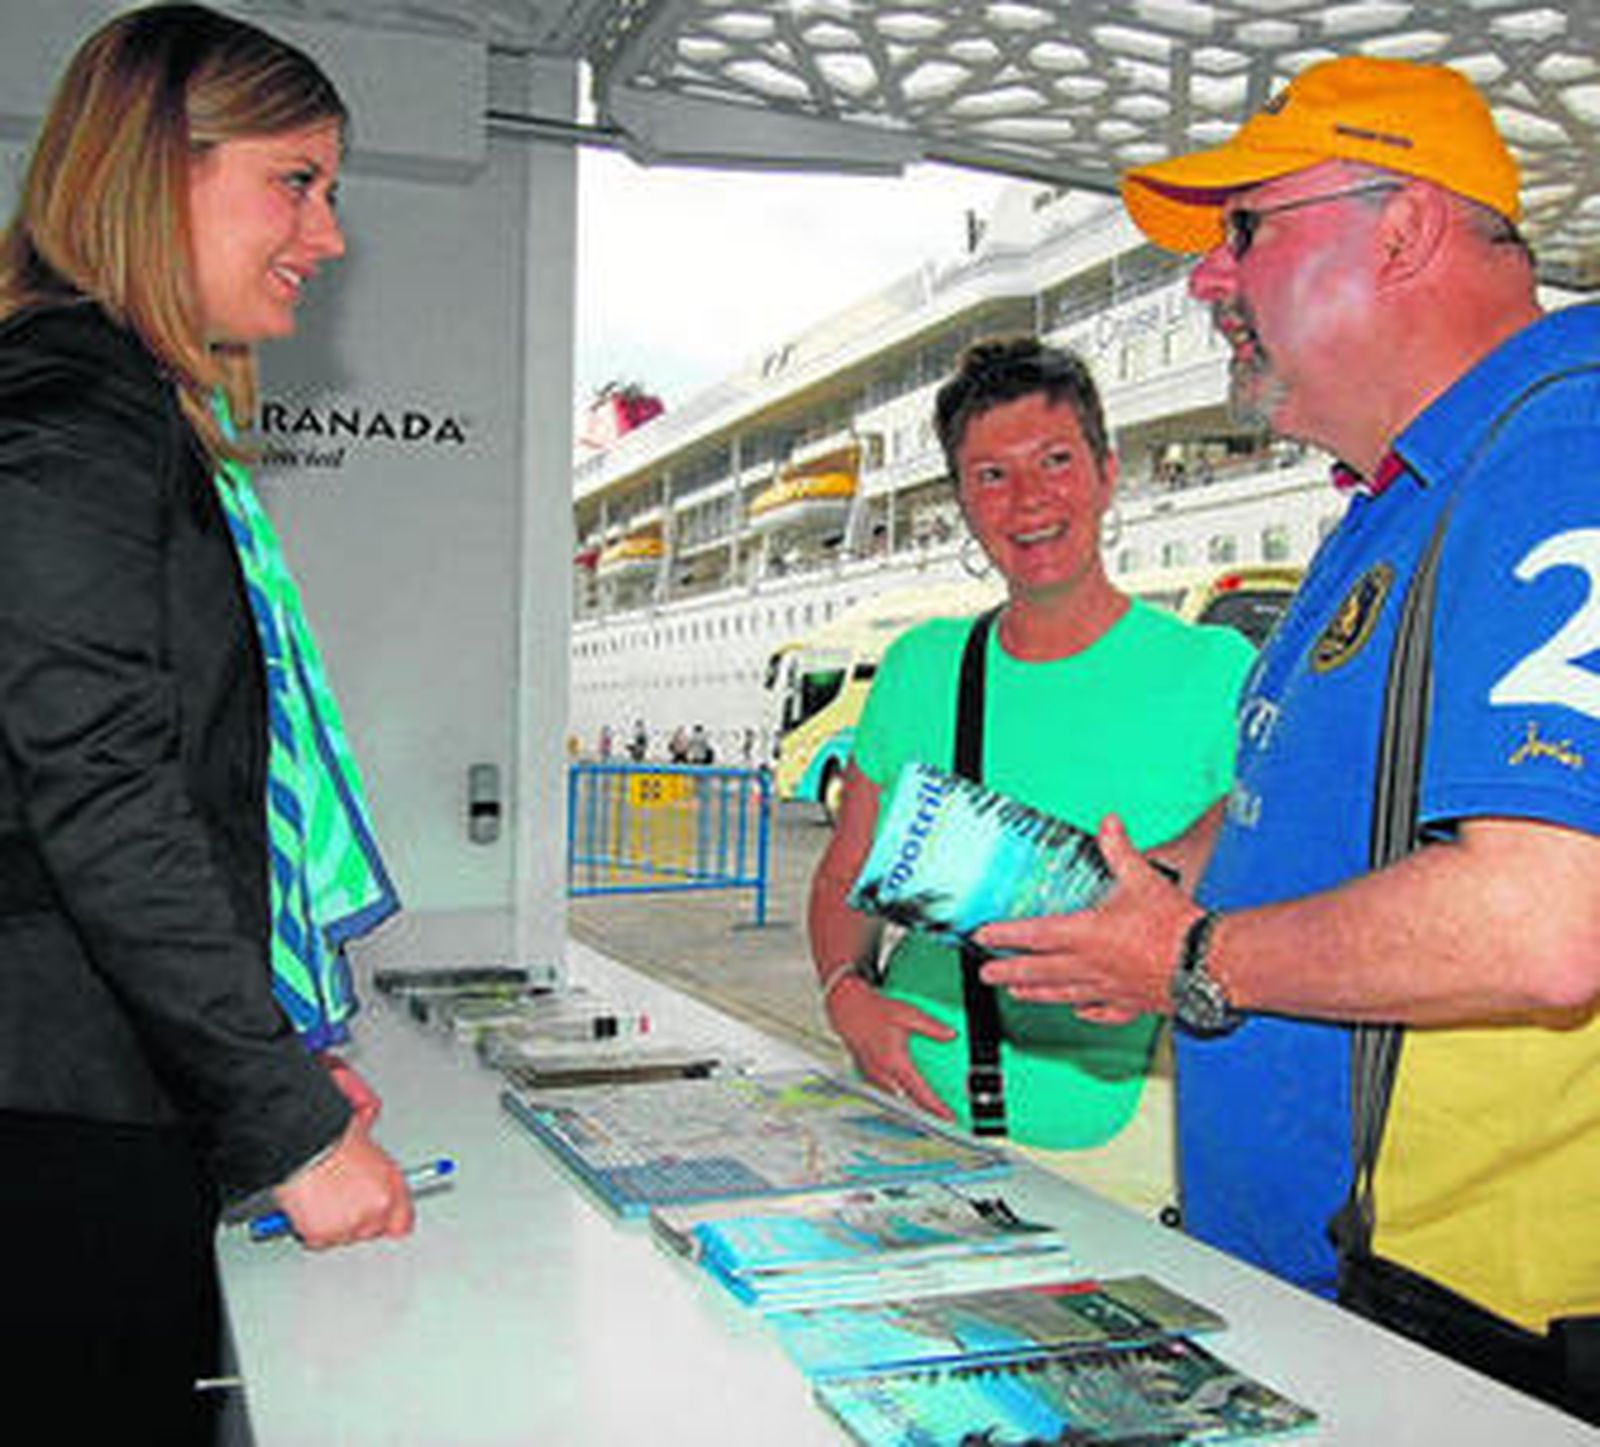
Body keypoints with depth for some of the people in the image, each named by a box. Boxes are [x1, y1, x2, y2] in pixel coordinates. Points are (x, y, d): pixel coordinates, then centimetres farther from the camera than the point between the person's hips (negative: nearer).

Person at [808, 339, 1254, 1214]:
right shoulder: (920, 667, 11)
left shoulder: (1215, 672, -1)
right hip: (912, 1120, 3)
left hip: (1112, 1138, -3)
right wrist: (846, 992, -1)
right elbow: (843, 878, 18)